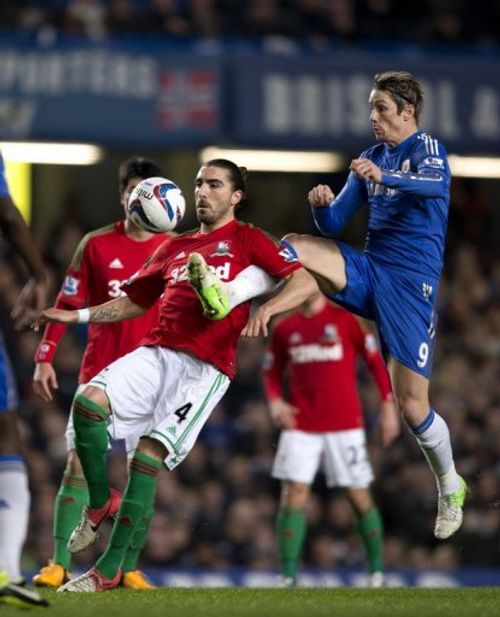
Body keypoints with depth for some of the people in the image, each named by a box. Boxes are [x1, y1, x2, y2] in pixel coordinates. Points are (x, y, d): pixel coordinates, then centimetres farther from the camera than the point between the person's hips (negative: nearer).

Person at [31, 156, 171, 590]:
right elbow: (67, 305, 5)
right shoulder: (96, 245, 4)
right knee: (78, 463, -7)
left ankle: (129, 569, 3)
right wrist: (45, 358, -2)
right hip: (99, 373, 0)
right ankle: (59, 564, -6)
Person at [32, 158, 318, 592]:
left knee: (149, 452, -15)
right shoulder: (174, 247, 25)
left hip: (206, 366, -5)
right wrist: (78, 316, 19)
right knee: (88, 402, -21)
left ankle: (109, 569, -9)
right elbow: (134, 302, 32)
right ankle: (101, 503, 2)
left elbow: (305, 283, -3)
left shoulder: (248, 240, 8)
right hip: (157, 352, 5)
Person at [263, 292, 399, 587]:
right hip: (300, 425, 2)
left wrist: (388, 404, -4)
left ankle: (377, 570, 18)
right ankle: (288, 576, -9)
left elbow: (376, 360, 2)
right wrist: (275, 401, -2)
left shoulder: (345, 319, -1)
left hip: (345, 424, -2)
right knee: (293, 495, -9)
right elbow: (272, 371, 17)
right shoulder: (285, 329, 8)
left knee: (360, 496, 1)